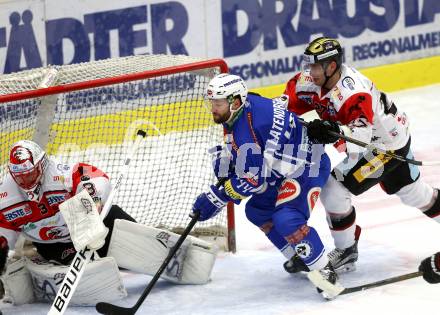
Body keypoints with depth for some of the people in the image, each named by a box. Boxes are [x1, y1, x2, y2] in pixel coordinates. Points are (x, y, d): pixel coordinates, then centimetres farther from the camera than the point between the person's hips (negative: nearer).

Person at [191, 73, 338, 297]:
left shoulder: (247, 130, -30)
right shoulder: (236, 115, 1)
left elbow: (252, 178, -27)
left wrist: (217, 198, -21)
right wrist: (223, 158, -5)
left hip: (308, 167, -11)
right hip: (285, 169, 11)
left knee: (286, 219, -25)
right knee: (257, 210, 16)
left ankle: (324, 270, -11)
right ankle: (300, 257, 27)